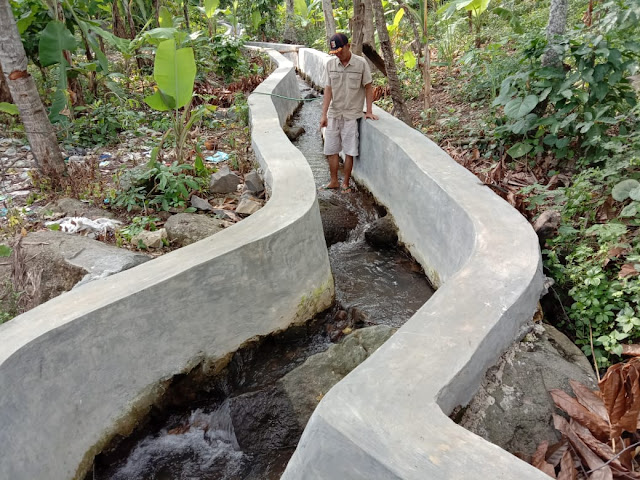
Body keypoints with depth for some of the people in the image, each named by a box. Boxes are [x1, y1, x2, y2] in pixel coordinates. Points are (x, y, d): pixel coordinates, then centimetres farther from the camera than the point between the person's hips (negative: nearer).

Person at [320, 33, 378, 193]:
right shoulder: (330, 64, 1)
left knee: (349, 151, 2)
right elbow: (328, 89, -1)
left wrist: (369, 111, -5)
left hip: (351, 115, -3)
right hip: (333, 114, 3)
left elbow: (368, 87, -1)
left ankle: (345, 183, 14)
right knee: (331, 149, 7)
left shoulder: (361, 63, -7)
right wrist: (324, 114, -8)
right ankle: (334, 181, 21)